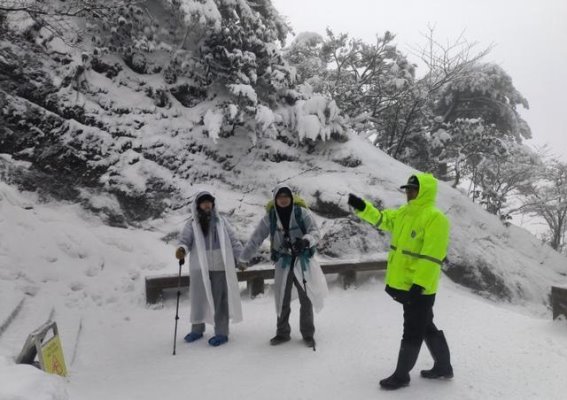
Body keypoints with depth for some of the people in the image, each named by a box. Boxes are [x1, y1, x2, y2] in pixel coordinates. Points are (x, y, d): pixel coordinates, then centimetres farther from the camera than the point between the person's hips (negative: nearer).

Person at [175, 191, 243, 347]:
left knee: (220, 301, 3)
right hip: (200, 268, 1)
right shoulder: (192, 224, 5)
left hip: (220, 268, 0)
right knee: (198, 299, 12)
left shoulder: (221, 221, 8)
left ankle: (221, 333, 15)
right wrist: (182, 248, -30)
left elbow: (233, 241, 9)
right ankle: (197, 329, 32)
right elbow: (185, 239, -8)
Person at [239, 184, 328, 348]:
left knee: (306, 299, 6)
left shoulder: (302, 212, -11)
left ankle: (308, 334, 22)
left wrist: (306, 240, -35)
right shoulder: (270, 217, -5)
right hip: (283, 262, 2)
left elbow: (315, 232, -13)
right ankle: (282, 333, 27)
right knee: (282, 300, 10)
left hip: (302, 260, -1)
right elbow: (255, 239, 0)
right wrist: (244, 258, 3)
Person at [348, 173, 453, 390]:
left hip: (419, 288, -9)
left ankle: (401, 374, 21)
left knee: (412, 331, 7)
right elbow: (381, 218, 19)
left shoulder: (435, 218, -19)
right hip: (404, 284, 9)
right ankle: (443, 366, 39)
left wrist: (418, 285, -26)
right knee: (426, 327, 21)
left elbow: (431, 257, -23)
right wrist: (362, 207, 3)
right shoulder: (405, 213, 10)